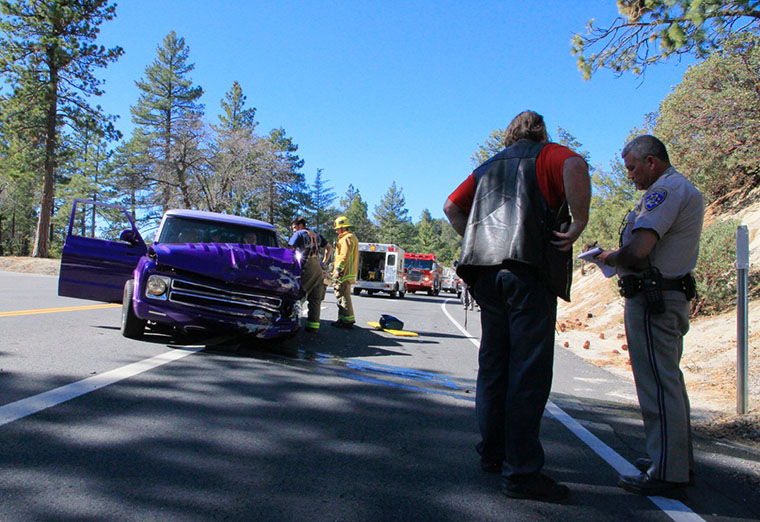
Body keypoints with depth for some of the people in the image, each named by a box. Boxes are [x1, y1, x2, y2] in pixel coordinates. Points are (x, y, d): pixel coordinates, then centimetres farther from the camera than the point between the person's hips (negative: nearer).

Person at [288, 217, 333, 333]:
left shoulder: (298, 234, 2)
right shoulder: (316, 235, 21)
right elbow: (329, 248, 23)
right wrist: (323, 263, 21)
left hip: (306, 268, -6)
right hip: (318, 269, 6)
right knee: (316, 299, 5)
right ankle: (314, 325, 3)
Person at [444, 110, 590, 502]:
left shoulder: (488, 167, 26)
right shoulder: (548, 155, 8)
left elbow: (452, 206, 26)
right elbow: (575, 167, -16)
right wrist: (579, 222, -11)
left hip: (485, 274, 7)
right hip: (530, 268, -6)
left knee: (493, 365, 13)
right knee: (529, 371, -7)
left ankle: (492, 454, 22)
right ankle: (520, 472, -7)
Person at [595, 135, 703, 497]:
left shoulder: (666, 189, -13)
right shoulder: (687, 190, 20)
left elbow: (638, 249, -24)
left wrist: (610, 258, -5)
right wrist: (617, 257, 10)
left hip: (651, 298, -11)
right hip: (672, 297, 11)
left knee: (658, 383, -7)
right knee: (669, 380, 16)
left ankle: (667, 473, -2)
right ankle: (678, 462, 26)